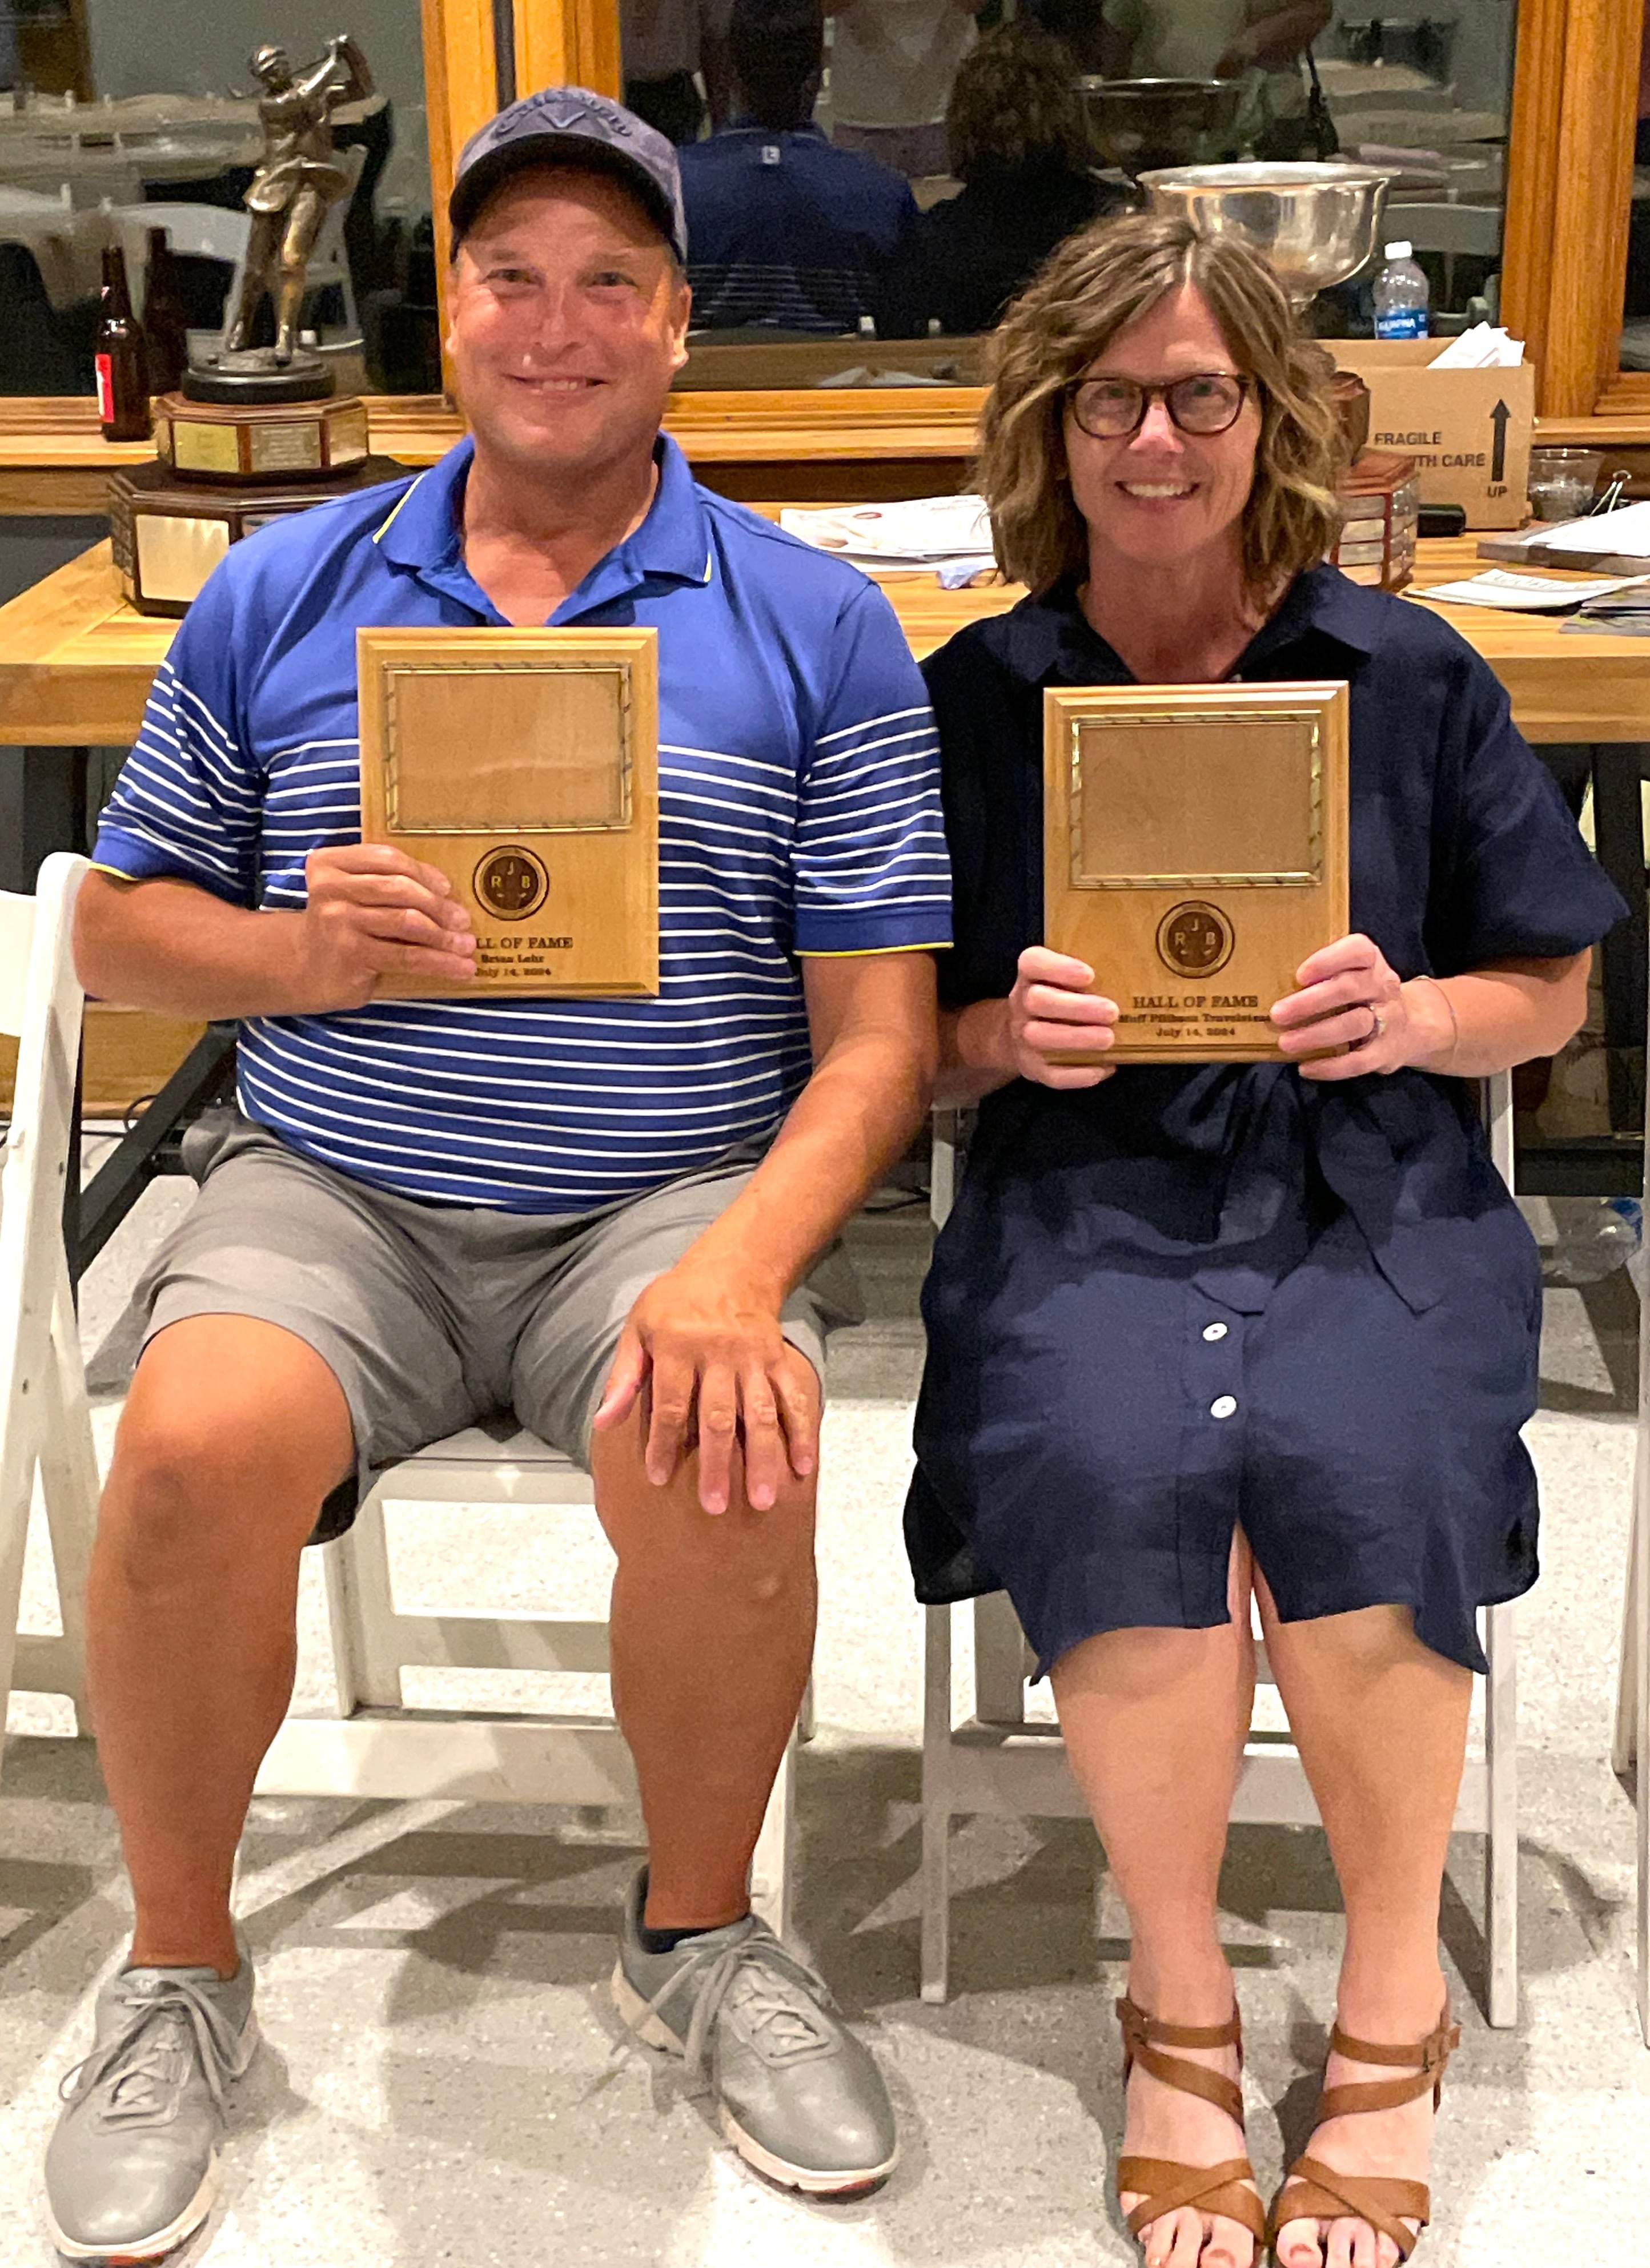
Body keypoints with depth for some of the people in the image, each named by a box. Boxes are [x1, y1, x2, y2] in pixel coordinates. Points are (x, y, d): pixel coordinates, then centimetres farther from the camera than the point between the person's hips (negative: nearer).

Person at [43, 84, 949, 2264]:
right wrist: (303, 957, -9)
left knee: (726, 1465, -31)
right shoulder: (282, 592, 10)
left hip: (674, 1192, -1)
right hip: (328, 1188, 1)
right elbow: (120, 920, 14)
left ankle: (697, 1929, 2)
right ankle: (181, 1970, -1)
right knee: (195, 1447, -29)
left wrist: (744, 1265, -18)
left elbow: (879, 1030, -1)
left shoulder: (813, 626, 4)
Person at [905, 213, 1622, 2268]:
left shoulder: (1407, 676, 9)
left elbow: (1552, 995, 13)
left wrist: (1415, 1016, -8)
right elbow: (900, 1042, 11)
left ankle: (1393, 2008, -5)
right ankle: (1179, 2006, -9)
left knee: (1345, 1467, -31)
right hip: (1084, 1200, 0)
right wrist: (1009, 1036, -11)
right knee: (1115, 1467, -32)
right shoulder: (966, 704, 9)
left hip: (1367, 1195, 0)